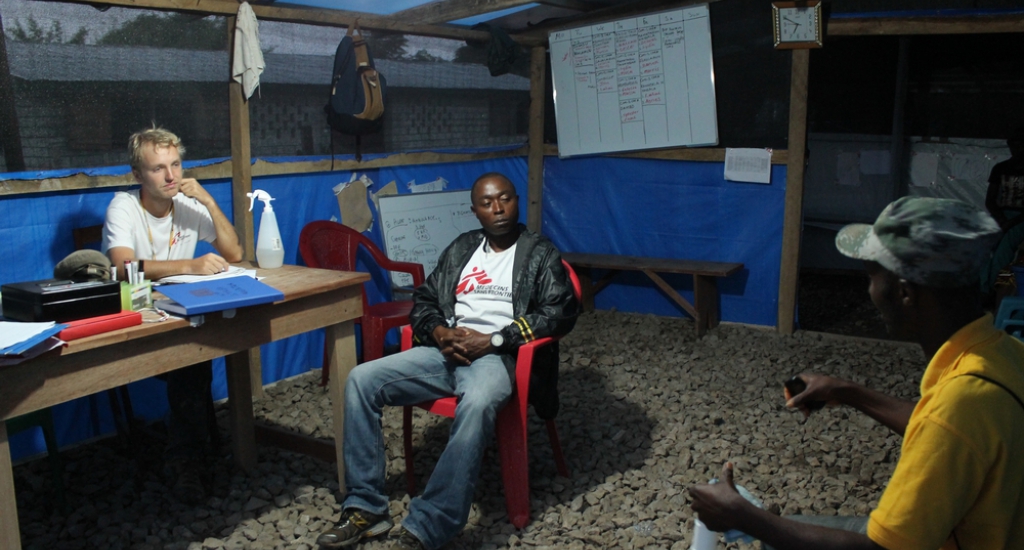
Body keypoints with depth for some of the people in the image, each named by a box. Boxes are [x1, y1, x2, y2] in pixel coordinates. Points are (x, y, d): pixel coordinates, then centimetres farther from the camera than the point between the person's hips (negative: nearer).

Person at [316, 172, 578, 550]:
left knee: (477, 404, -40)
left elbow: (561, 312, -7)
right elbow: (423, 301, 18)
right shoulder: (461, 248, 20)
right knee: (361, 380, -14)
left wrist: (492, 340, -15)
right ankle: (366, 508, -10)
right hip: (448, 351, 5)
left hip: (499, 356, -5)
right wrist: (441, 333, -6)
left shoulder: (541, 253, 6)